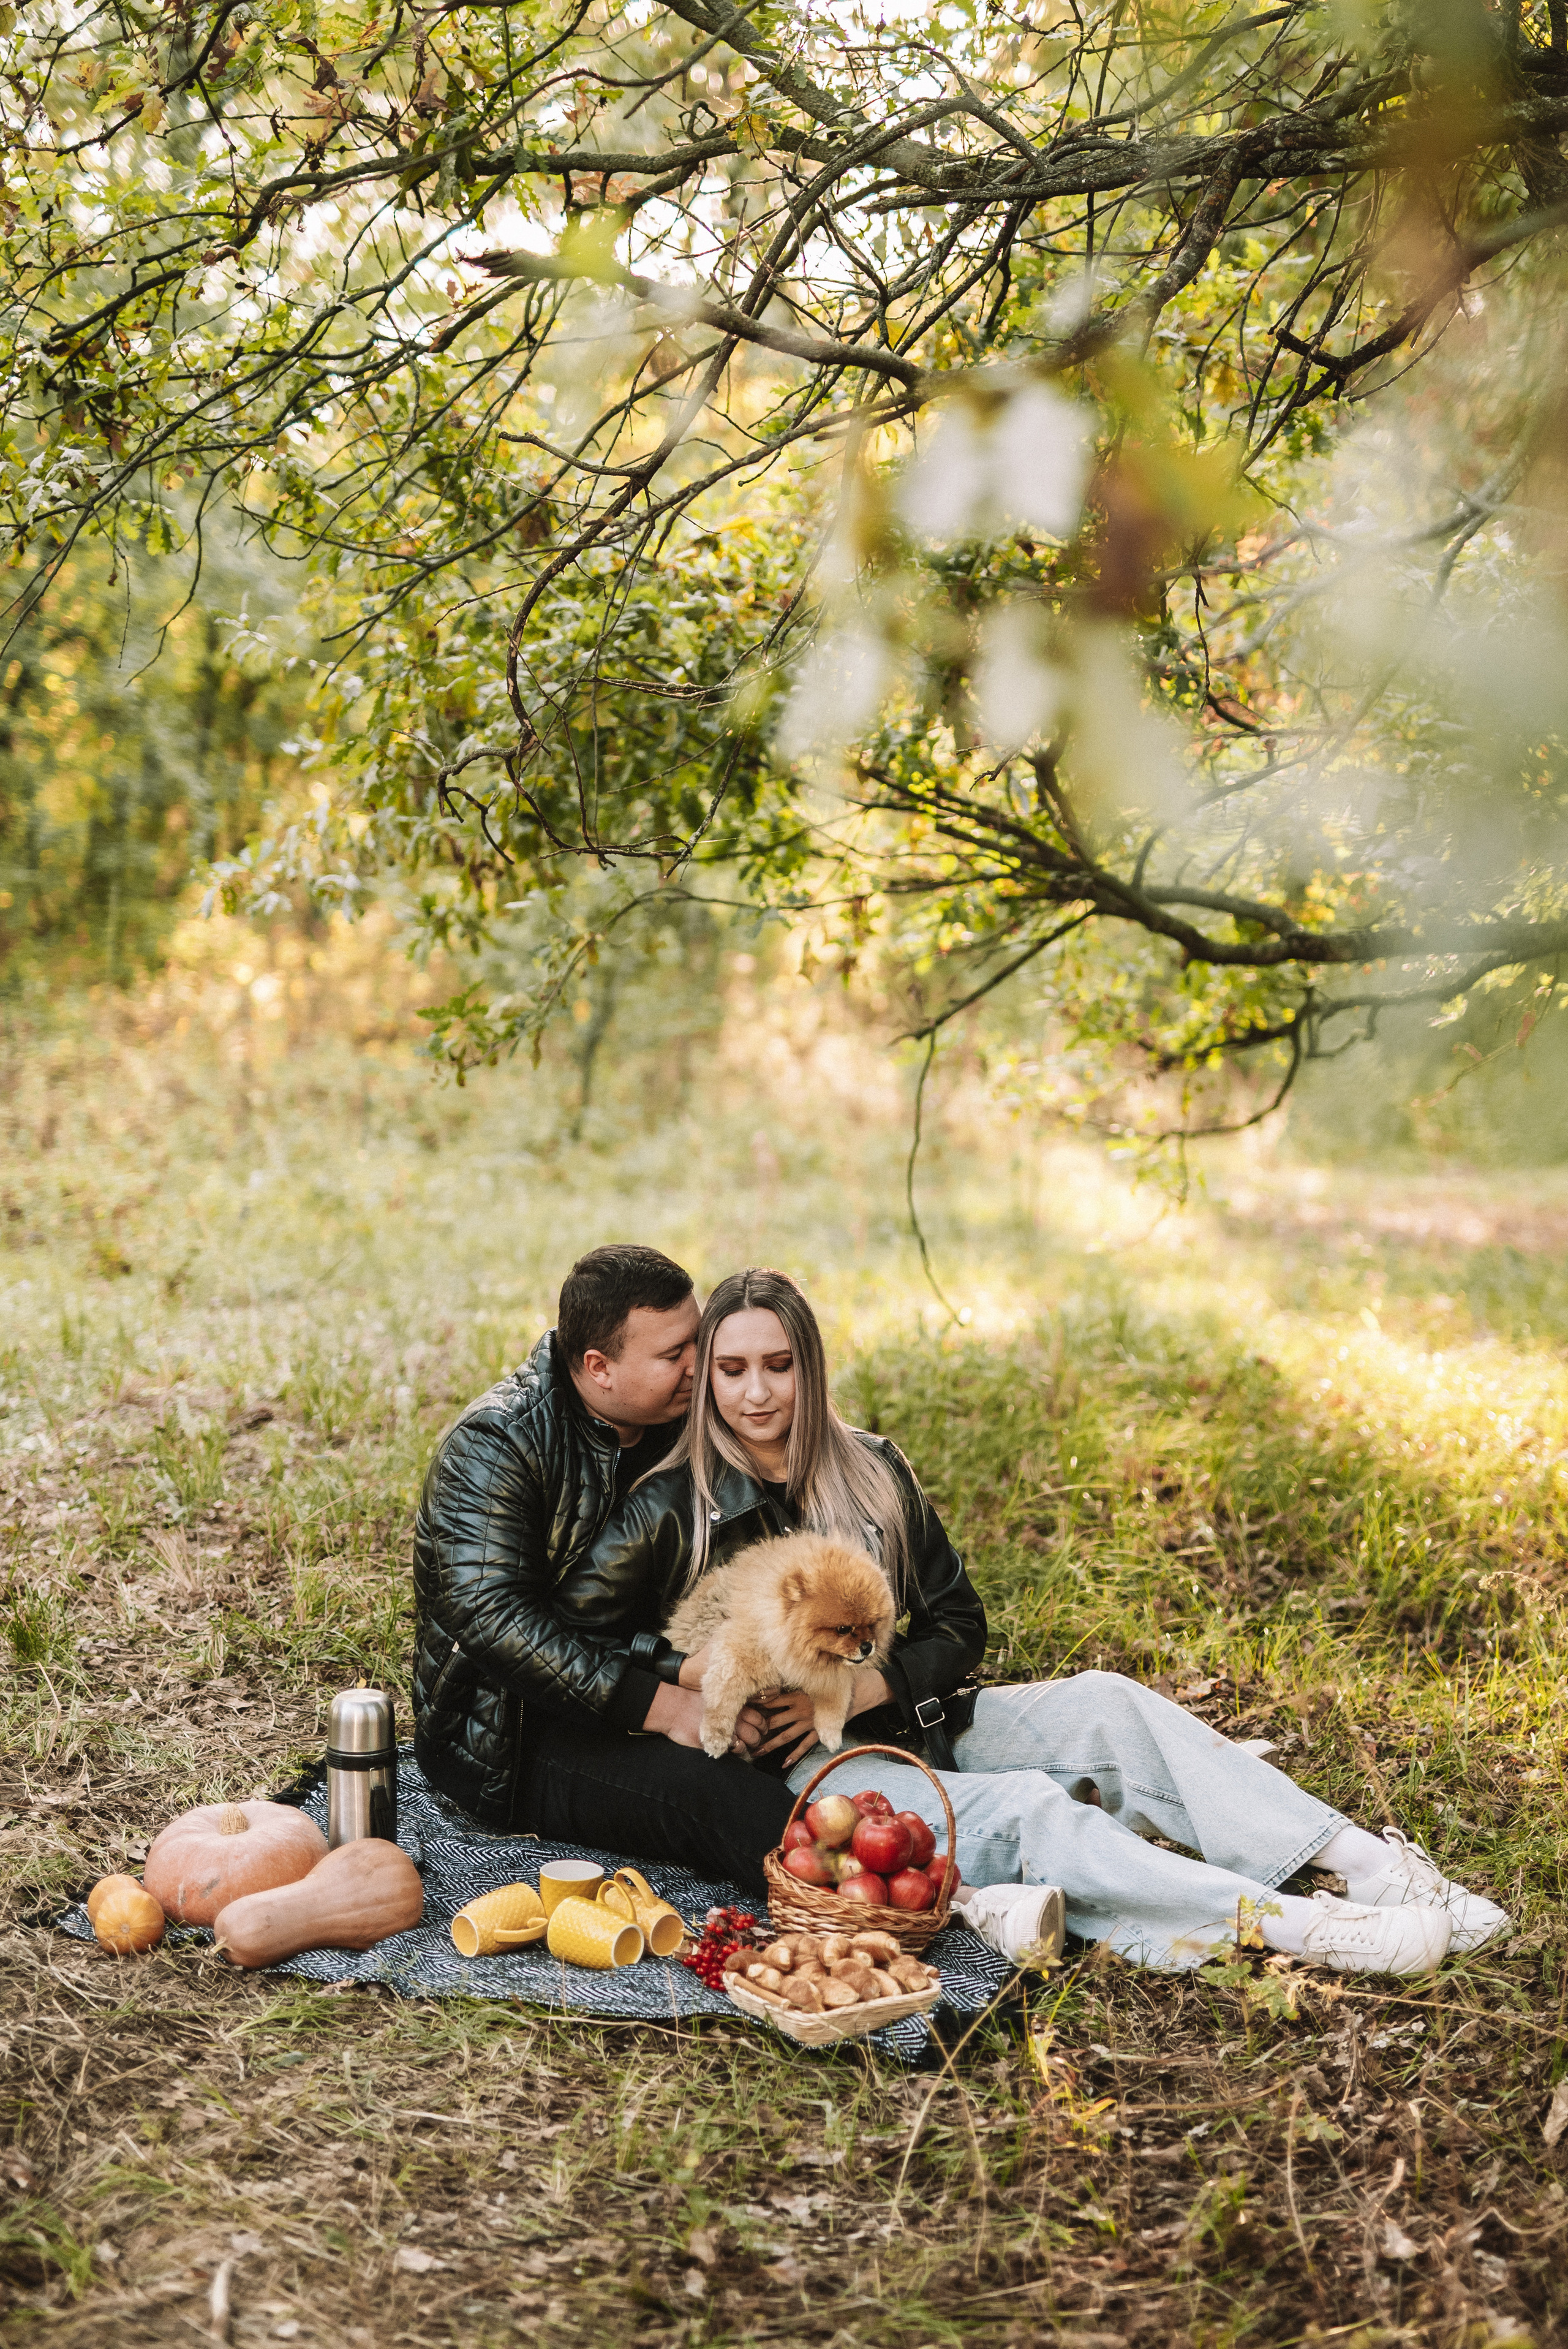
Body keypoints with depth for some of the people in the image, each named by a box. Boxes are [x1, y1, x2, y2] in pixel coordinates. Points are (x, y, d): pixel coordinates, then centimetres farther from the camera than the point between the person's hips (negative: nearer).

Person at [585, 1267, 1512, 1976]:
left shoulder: (871, 1469, 6)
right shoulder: (672, 1507, -6)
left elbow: (959, 1624, 6)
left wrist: (853, 1689, -11)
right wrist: (702, 1670, -22)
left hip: (897, 1723, 5)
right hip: (791, 1775, -5)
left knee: (1100, 1704, -17)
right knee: (1024, 1814, -27)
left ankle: (1370, 1862, -23)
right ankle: (1293, 1924, -37)